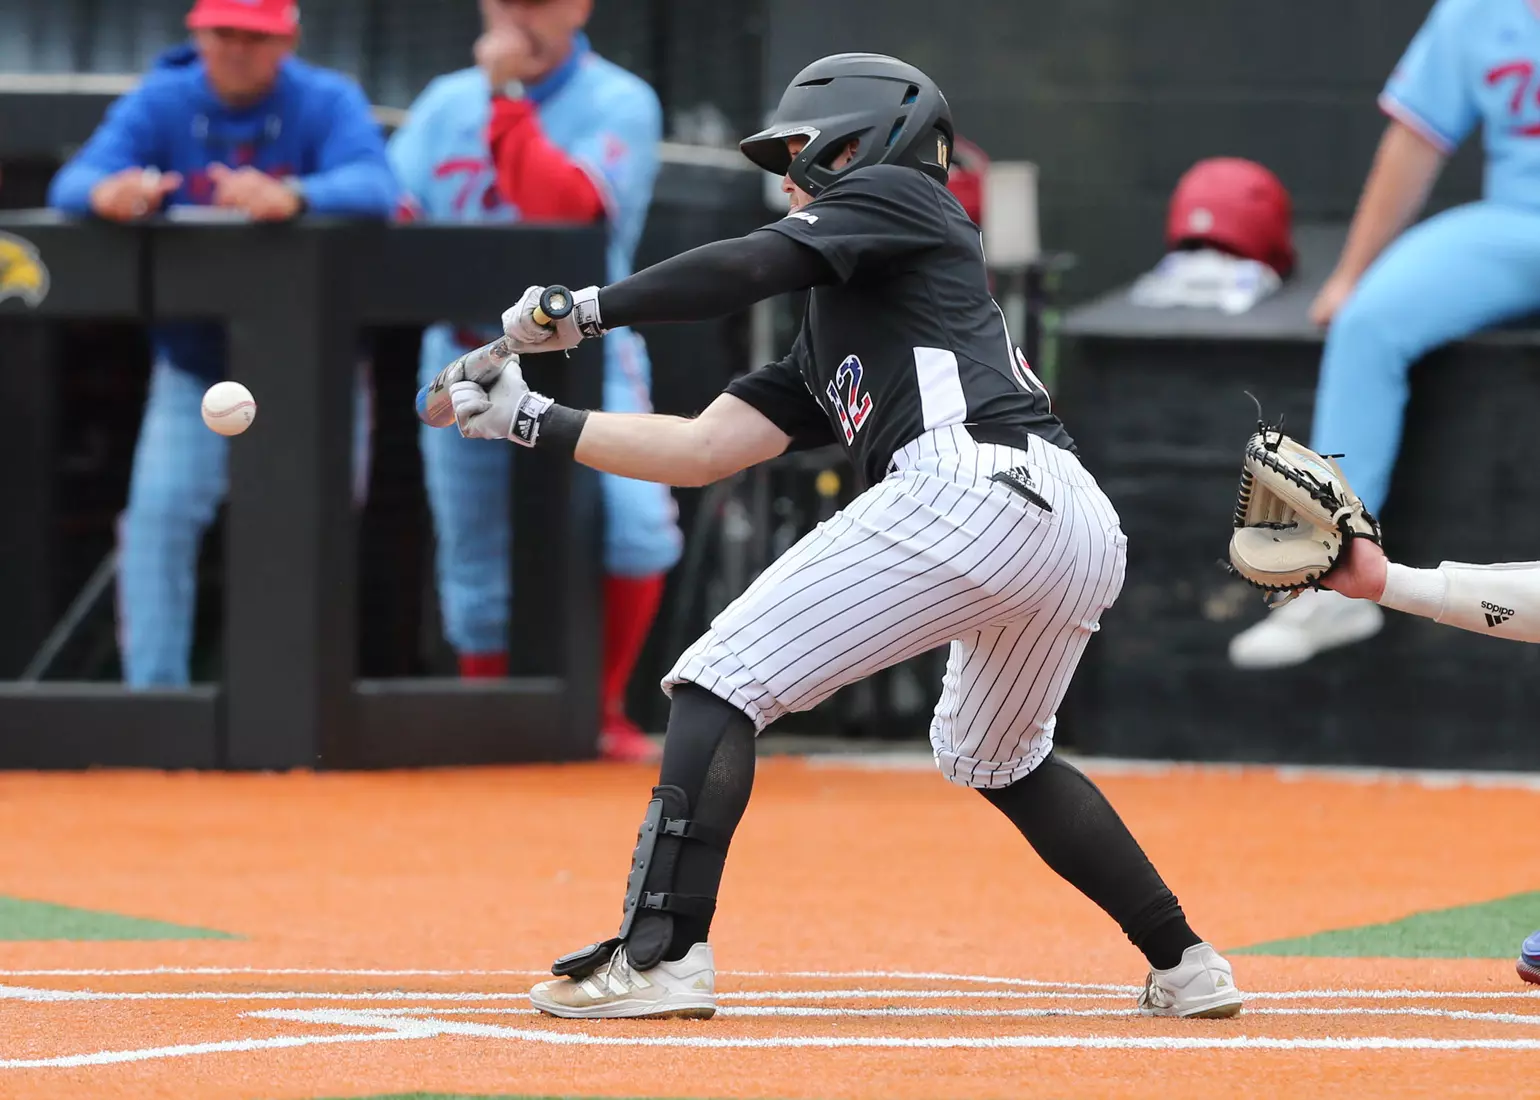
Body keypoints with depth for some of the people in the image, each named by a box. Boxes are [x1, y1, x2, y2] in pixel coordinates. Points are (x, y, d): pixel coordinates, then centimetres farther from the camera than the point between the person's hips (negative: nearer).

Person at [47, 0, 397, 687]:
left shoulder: (328, 104, -13)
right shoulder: (160, 103, -7)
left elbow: (372, 188, -32)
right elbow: (73, 184, -21)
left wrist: (289, 197, -54)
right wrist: (107, 192, -47)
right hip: (193, 371, 1)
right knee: (159, 512, -13)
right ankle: (153, 697, -8)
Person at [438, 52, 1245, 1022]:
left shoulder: (894, 194, 12)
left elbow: (748, 267, -5)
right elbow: (704, 449, 29)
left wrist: (586, 311, 4)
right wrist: (531, 421, 30)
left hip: (972, 487, -10)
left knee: (722, 682, -6)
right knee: (996, 756, 33)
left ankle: (661, 957, -17)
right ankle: (1184, 967, 31)